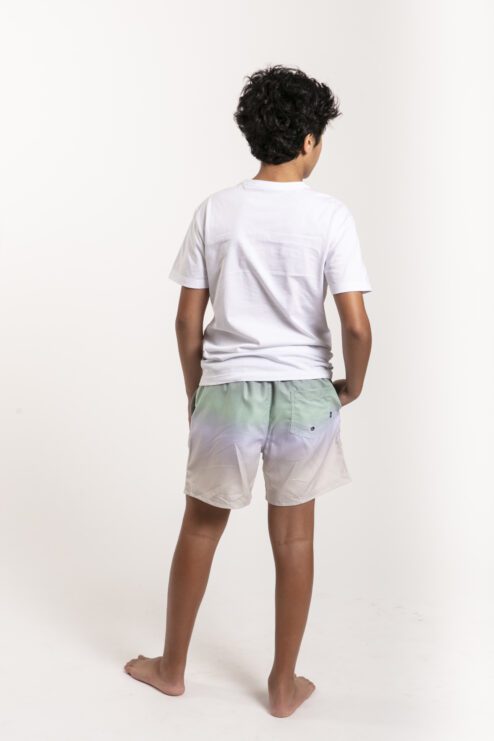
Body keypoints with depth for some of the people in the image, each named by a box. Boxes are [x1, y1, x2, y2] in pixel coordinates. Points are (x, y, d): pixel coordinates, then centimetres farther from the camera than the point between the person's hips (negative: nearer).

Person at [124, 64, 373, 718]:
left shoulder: (214, 211, -4)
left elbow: (188, 320, -2)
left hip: (228, 390, 1)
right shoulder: (331, 216, -9)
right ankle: (284, 685, 26)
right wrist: (352, 388, 6)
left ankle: (172, 667, 33)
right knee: (294, 536, 13)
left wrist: (195, 392, 12)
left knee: (201, 528, 17)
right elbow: (357, 326, -13)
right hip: (303, 394, -1)